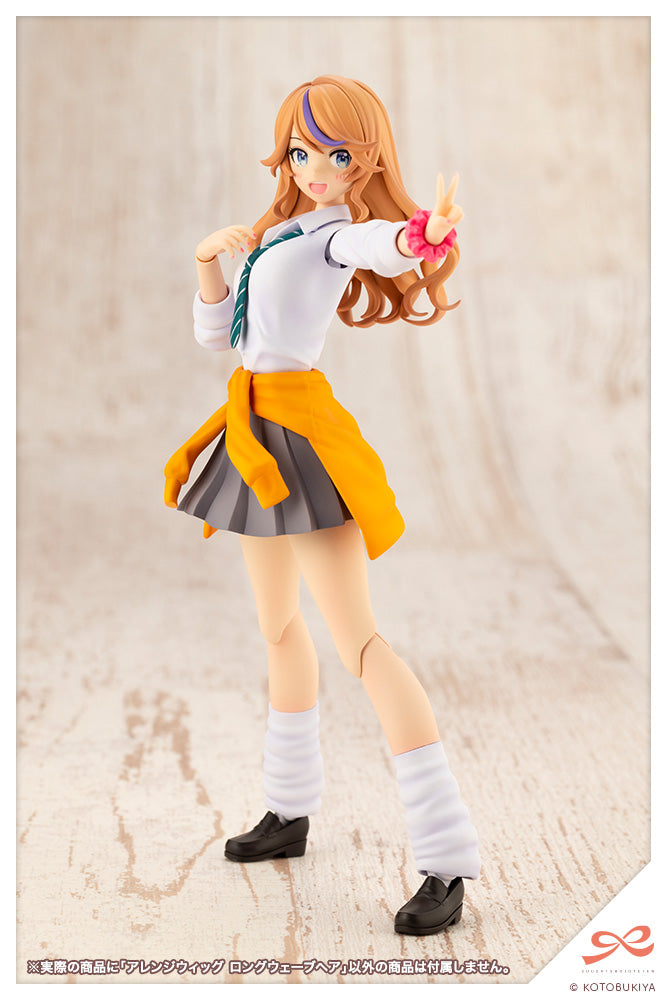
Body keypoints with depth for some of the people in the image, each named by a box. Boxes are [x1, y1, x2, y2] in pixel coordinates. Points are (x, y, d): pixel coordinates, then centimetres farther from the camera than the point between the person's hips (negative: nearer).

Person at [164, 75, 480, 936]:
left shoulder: (338, 235, -11)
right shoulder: (278, 236, 14)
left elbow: (383, 243, -36)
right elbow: (216, 335, 15)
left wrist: (427, 235, -60)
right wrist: (210, 258, -1)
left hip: (298, 433, -9)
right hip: (258, 436, 9)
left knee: (356, 639, -15)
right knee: (277, 623, 18)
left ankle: (446, 863, -14)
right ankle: (290, 813, 36)